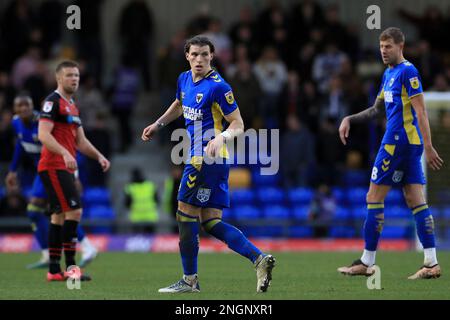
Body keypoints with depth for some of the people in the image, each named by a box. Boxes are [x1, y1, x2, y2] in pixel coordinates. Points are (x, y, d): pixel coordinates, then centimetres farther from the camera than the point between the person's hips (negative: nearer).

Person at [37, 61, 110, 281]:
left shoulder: (72, 106, 20)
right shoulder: (53, 102, -9)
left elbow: (81, 141, 25)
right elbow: (43, 134, -20)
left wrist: (99, 157, 11)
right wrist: (65, 153, -31)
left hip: (65, 168, 10)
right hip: (54, 167, -10)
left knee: (59, 215, 9)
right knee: (74, 211, -16)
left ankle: (54, 270, 11)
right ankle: (70, 266, -17)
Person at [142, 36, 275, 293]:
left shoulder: (218, 86, -14)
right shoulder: (184, 80, 11)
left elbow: (238, 125, -13)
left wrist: (221, 138, -30)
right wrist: (158, 124, 34)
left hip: (207, 157, -9)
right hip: (198, 155, 9)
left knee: (186, 213, -4)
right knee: (211, 222, 5)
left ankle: (190, 280, 3)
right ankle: (259, 258, -2)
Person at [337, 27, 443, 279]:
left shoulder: (408, 71, -11)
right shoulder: (389, 74, 18)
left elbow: (421, 111, -16)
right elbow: (377, 109, 29)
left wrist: (428, 147, -20)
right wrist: (349, 120, 20)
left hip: (398, 142, -9)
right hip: (409, 144, 9)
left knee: (374, 198, -3)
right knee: (416, 201, 3)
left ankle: (367, 263, 2)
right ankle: (432, 263, -1)